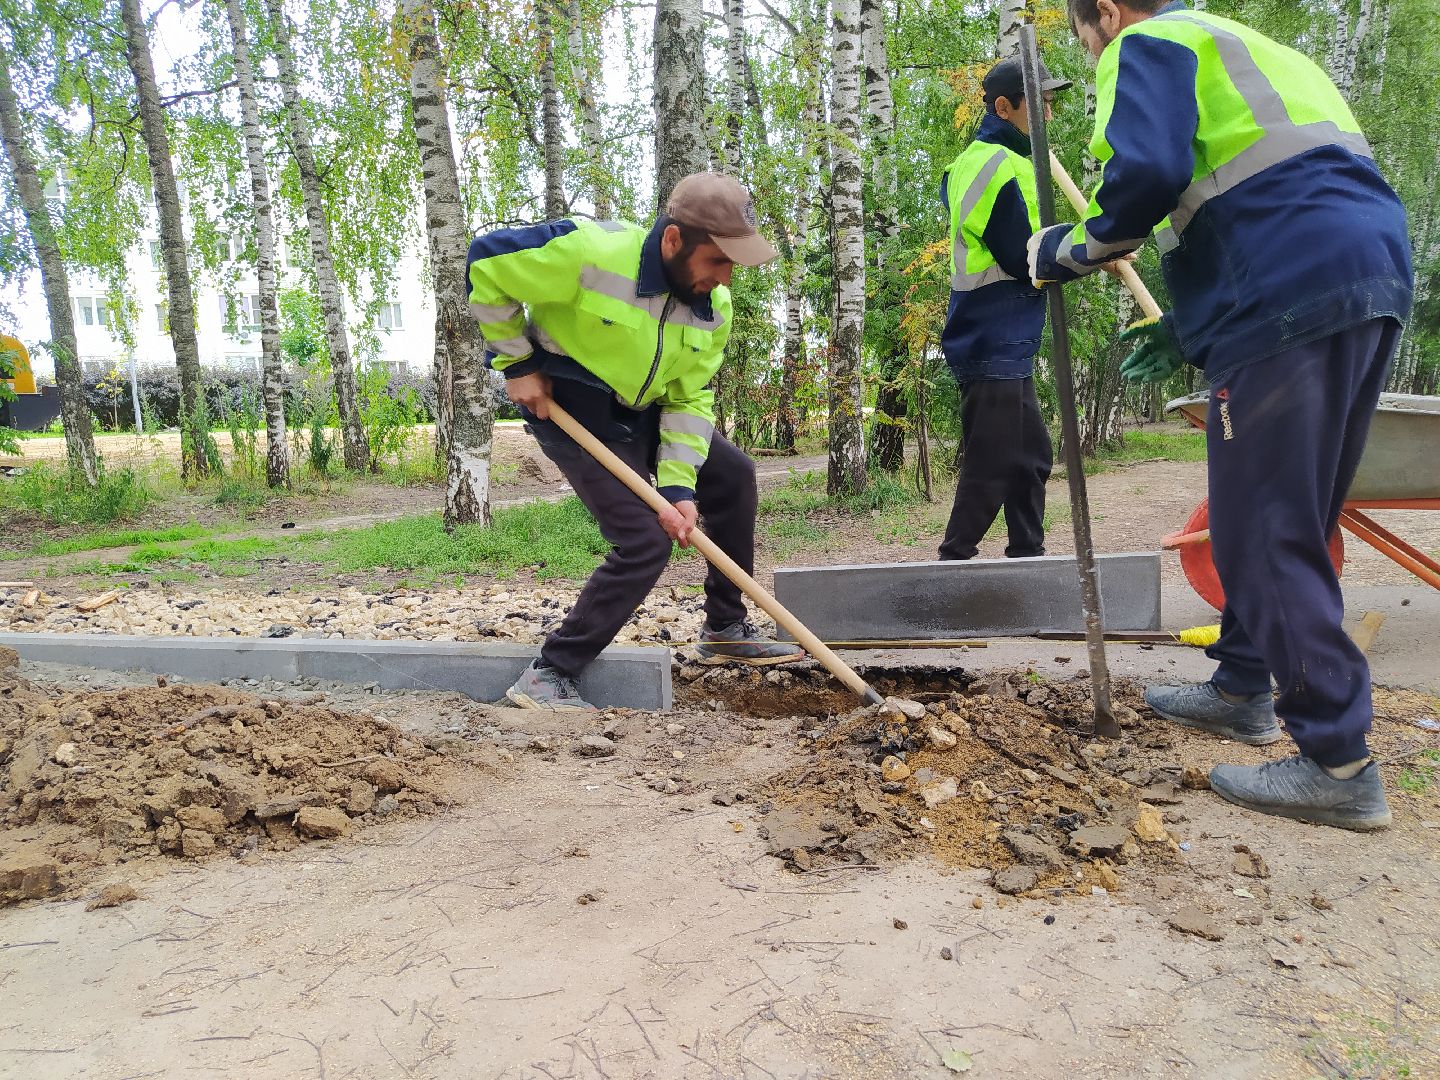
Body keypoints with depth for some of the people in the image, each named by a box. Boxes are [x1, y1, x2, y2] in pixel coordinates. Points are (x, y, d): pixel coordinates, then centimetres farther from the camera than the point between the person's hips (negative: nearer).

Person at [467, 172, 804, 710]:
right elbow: (487, 262, -20)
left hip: (643, 412, 8)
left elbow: (690, 398, -6)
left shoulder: (713, 307, -8)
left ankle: (726, 630, 25)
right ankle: (548, 675, -5)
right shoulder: (591, 252, -29)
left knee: (734, 477, 12)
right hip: (571, 411, -8)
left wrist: (678, 485, -17)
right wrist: (517, 364, -16)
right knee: (645, 540, -18)